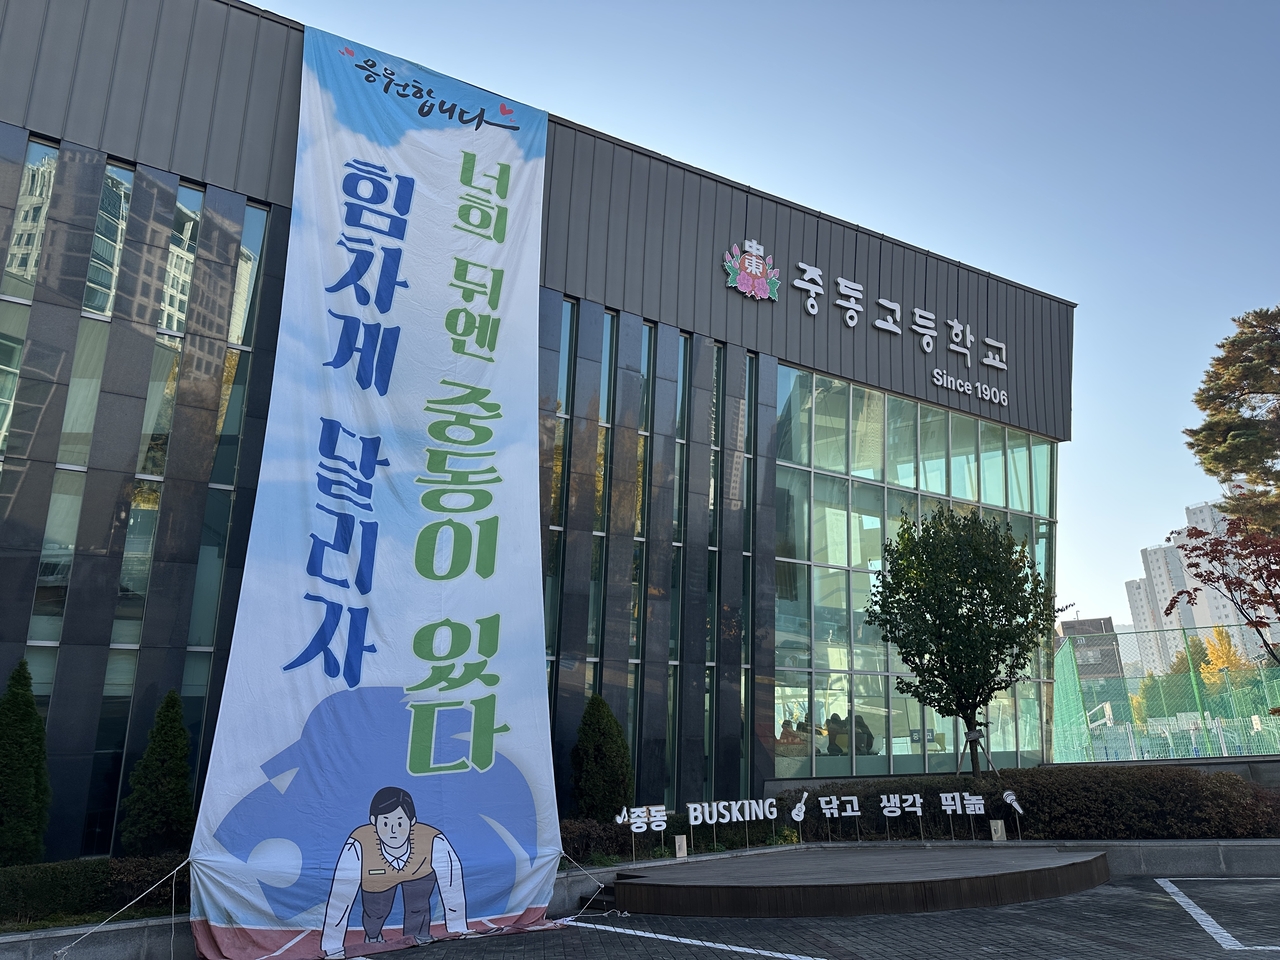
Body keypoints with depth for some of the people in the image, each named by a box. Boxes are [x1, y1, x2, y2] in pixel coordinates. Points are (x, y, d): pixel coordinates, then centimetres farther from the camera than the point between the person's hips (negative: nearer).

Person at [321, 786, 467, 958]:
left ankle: (420, 941, 15)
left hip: (420, 875, 0)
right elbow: (341, 894, -36)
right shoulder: (359, 845, -42)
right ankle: (372, 937, 26)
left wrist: (458, 932, -21)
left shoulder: (433, 841, -41)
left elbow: (452, 884, -29)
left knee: (418, 906, -17)